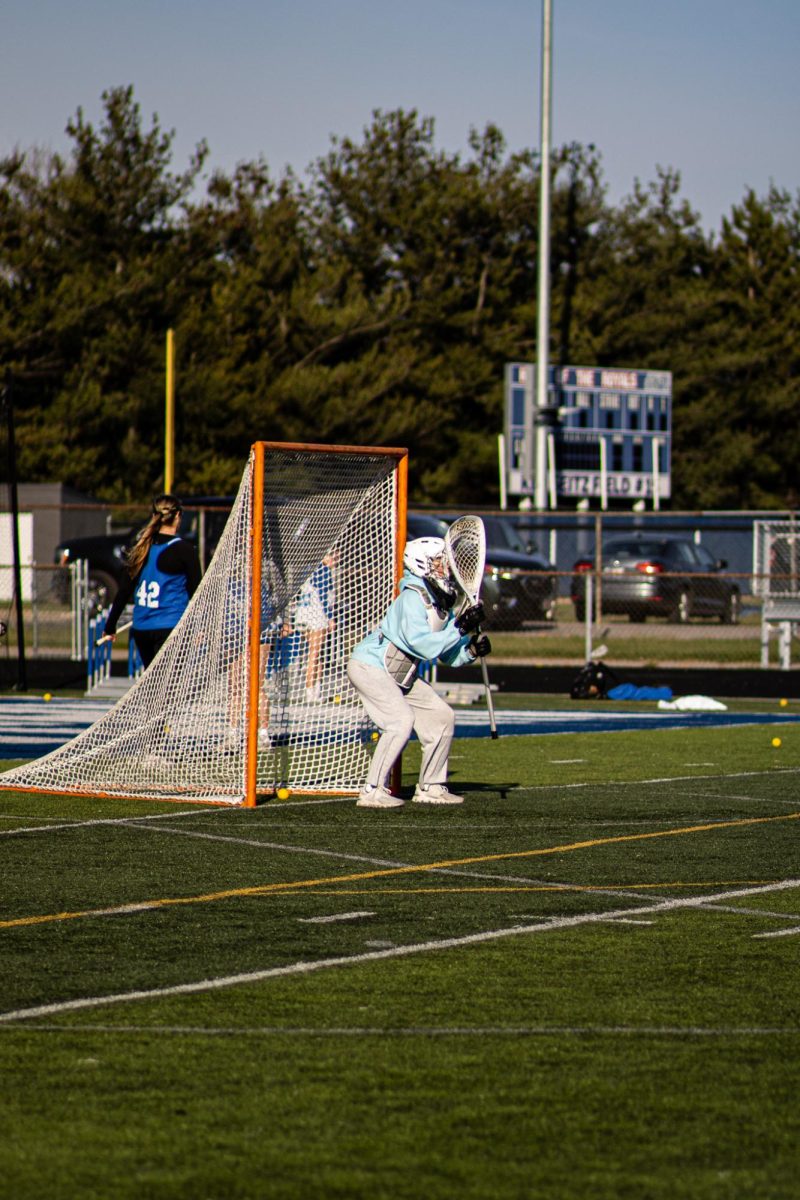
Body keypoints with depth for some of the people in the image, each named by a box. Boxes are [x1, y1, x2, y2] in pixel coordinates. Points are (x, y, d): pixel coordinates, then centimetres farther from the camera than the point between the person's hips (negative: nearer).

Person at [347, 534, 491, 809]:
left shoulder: (441, 603, 5)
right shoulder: (413, 598, -23)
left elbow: (450, 656, 6)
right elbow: (424, 646, -31)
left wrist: (472, 649, -13)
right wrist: (460, 629, -28)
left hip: (401, 676, 9)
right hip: (369, 665, -9)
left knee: (442, 716, 6)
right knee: (401, 720, -24)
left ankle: (430, 788, 15)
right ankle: (372, 792, -20)